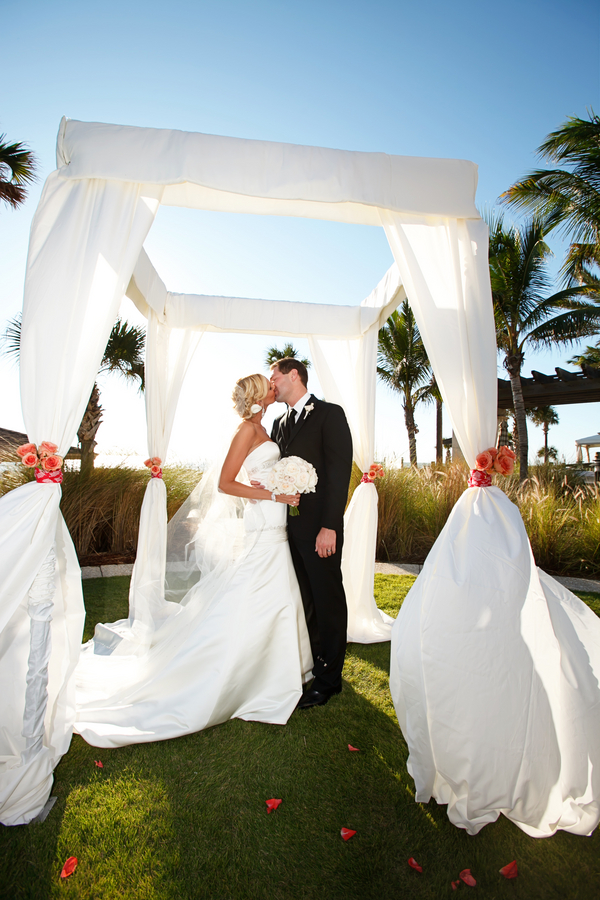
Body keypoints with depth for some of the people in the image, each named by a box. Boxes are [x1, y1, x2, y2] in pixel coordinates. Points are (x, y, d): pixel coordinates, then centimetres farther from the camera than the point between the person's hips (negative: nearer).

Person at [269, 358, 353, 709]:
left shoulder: (330, 414, -6)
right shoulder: (280, 423, 17)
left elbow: (340, 471, -14)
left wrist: (329, 526, -19)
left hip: (319, 527, -7)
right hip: (289, 526, 7)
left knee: (328, 600, 6)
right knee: (305, 599, 17)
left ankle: (329, 677, 21)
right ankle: (313, 659, 35)